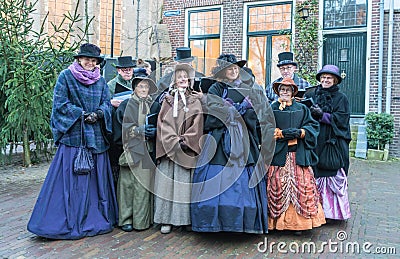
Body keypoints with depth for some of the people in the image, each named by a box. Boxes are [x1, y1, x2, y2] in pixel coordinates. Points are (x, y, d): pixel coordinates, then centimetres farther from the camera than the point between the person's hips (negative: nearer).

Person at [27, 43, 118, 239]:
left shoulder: (101, 81, 15)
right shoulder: (66, 76, 2)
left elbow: (106, 103, 9)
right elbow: (60, 103, -5)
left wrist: (98, 114, -11)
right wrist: (82, 114, -13)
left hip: (96, 136, 4)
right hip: (73, 134, -4)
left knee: (97, 176, 8)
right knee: (72, 177, -4)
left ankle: (97, 218, 20)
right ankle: (71, 222, 7)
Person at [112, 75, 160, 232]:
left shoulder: (154, 106, 14)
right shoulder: (125, 106, 7)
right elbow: (121, 128, -3)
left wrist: (154, 131, -11)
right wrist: (139, 130, -16)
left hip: (148, 152, 2)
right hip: (131, 150, -2)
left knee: (145, 184, 0)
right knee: (128, 183, -4)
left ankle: (142, 220, 9)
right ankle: (126, 219, 6)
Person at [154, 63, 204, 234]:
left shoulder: (195, 102, 10)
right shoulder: (168, 100, 12)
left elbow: (197, 125, 1)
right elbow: (163, 123, 2)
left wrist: (184, 140, -11)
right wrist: (174, 140, -11)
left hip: (187, 150, -1)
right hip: (168, 148, 1)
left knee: (185, 183, -2)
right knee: (167, 182, -1)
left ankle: (186, 218, 7)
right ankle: (167, 219, 6)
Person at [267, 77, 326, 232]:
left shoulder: (302, 109, 15)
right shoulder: (272, 109, 8)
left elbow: (313, 127, 7)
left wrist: (299, 132, -11)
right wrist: (284, 133, -14)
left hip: (298, 155, 2)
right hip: (278, 154, -2)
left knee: (300, 186, -2)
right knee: (278, 187, -4)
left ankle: (298, 221, 9)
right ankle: (278, 221, 7)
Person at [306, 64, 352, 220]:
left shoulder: (341, 98, 6)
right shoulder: (312, 95, 13)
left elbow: (342, 119, -5)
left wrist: (322, 115, -13)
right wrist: (311, 112, -13)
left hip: (334, 142, -2)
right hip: (315, 142, 2)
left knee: (335, 177, -3)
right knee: (316, 176, 1)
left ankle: (335, 210, 7)